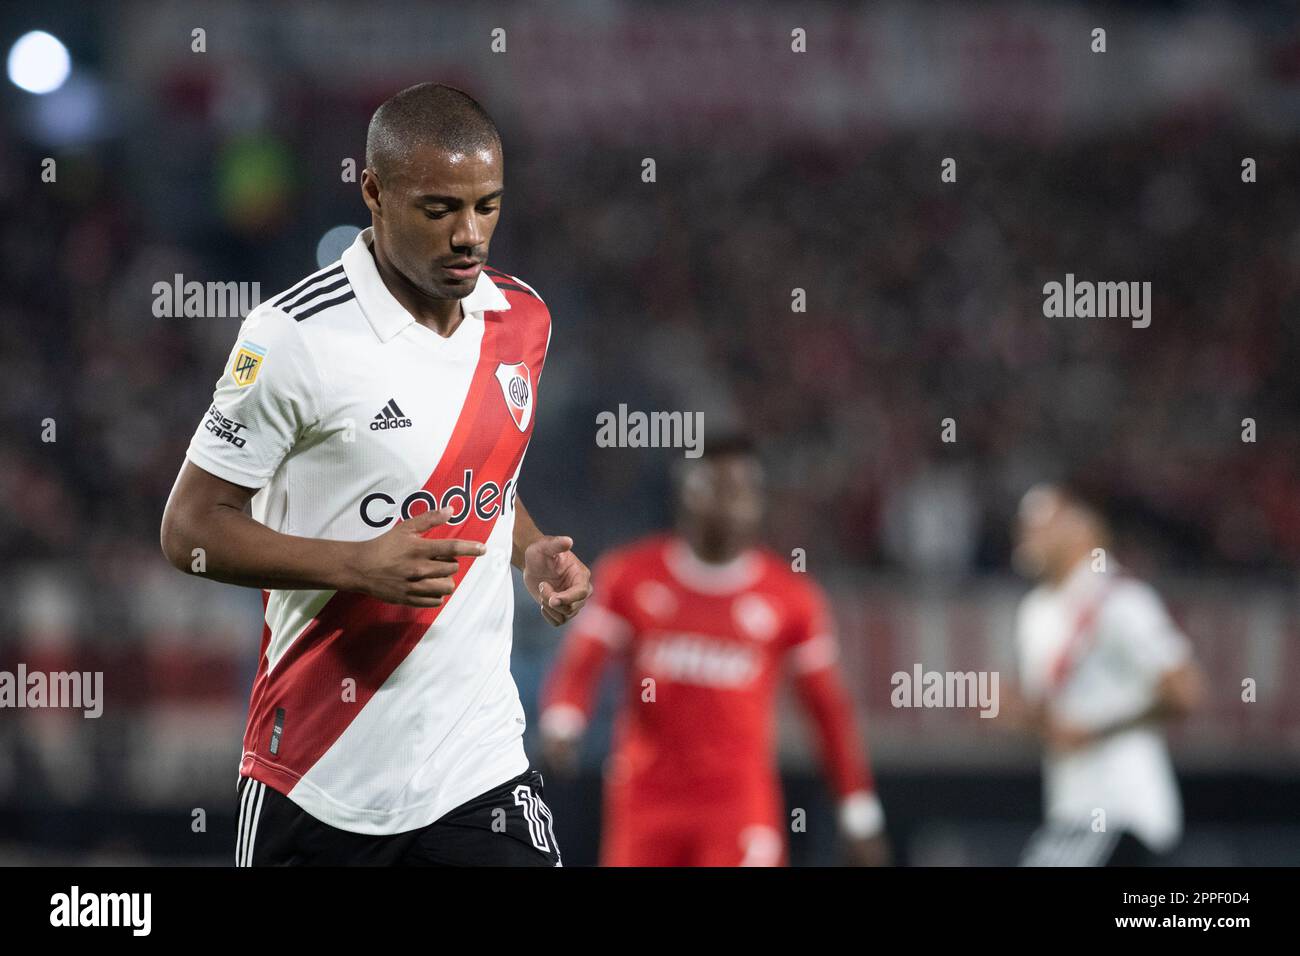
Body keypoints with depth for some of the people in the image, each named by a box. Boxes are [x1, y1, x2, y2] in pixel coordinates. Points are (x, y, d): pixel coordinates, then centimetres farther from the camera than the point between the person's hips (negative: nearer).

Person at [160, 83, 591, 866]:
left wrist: (533, 553, 3)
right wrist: (358, 567, -21)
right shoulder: (297, 337, -12)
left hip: (479, 760, 4)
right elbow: (192, 529, -9)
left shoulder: (521, 320, 7)